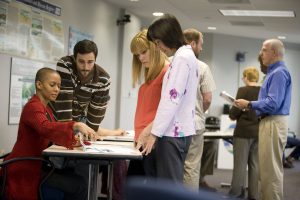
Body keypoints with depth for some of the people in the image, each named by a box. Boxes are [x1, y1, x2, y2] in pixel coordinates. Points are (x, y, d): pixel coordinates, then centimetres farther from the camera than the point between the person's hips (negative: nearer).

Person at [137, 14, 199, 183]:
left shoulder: (182, 58, -12)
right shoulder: (186, 56, 18)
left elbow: (172, 99, -18)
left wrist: (154, 133, -16)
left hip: (173, 132, -10)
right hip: (179, 130, 10)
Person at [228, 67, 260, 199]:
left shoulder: (243, 90, -9)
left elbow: (235, 112, -11)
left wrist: (232, 115, 9)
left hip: (244, 131, -4)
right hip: (259, 132, 4)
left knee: (240, 163, 0)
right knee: (255, 164, 9)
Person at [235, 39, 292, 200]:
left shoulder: (279, 73, -16)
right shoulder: (274, 72, 17)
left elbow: (273, 103, -24)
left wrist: (249, 104, -14)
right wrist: (252, 108, 12)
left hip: (273, 124, -11)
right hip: (269, 122, 11)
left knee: (271, 168, -5)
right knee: (267, 168, 15)